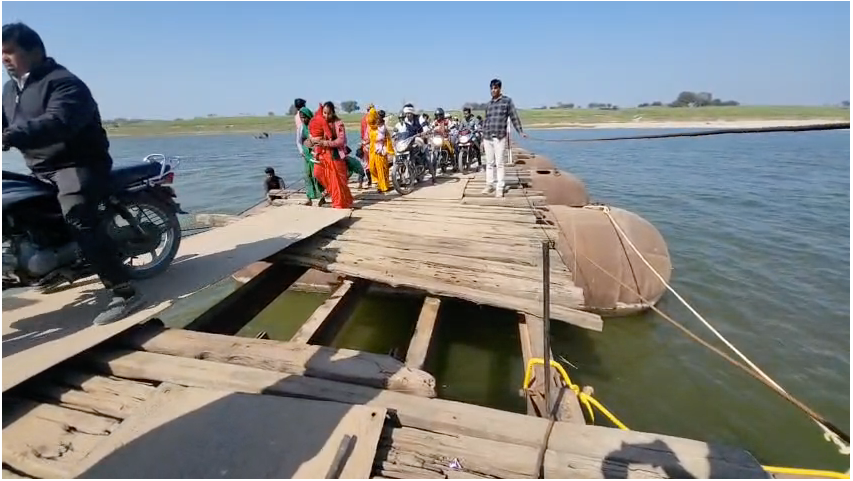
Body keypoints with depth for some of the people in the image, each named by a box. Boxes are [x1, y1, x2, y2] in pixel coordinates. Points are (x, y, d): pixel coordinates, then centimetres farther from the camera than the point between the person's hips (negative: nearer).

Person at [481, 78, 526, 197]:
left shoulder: (507, 101, 4)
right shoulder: (489, 104, 16)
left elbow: (514, 117, 1)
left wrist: (520, 132, -8)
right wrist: (483, 139, 16)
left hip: (500, 138, -4)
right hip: (487, 138, 4)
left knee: (499, 163, -5)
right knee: (489, 163, 8)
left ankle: (499, 188, -2)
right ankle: (490, 185, 17)